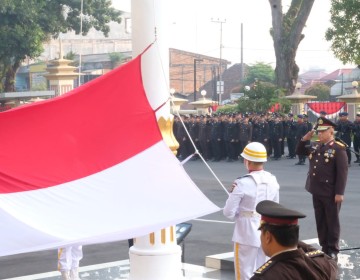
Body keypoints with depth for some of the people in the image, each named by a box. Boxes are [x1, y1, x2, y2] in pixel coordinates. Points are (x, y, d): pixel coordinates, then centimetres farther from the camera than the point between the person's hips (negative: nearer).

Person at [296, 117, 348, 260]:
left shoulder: (338, 148, -13)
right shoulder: (315, 146, 8)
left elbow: (342, 172, -17)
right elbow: (300, 151, 22)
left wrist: (339, 193, -20)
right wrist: (305, 139, 3)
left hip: (331, 193, -7)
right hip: (317, 191, 7)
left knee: (332, 222, 5)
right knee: (320, 221, 14)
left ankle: (333, 250, 15)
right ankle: (324, 247, 25)